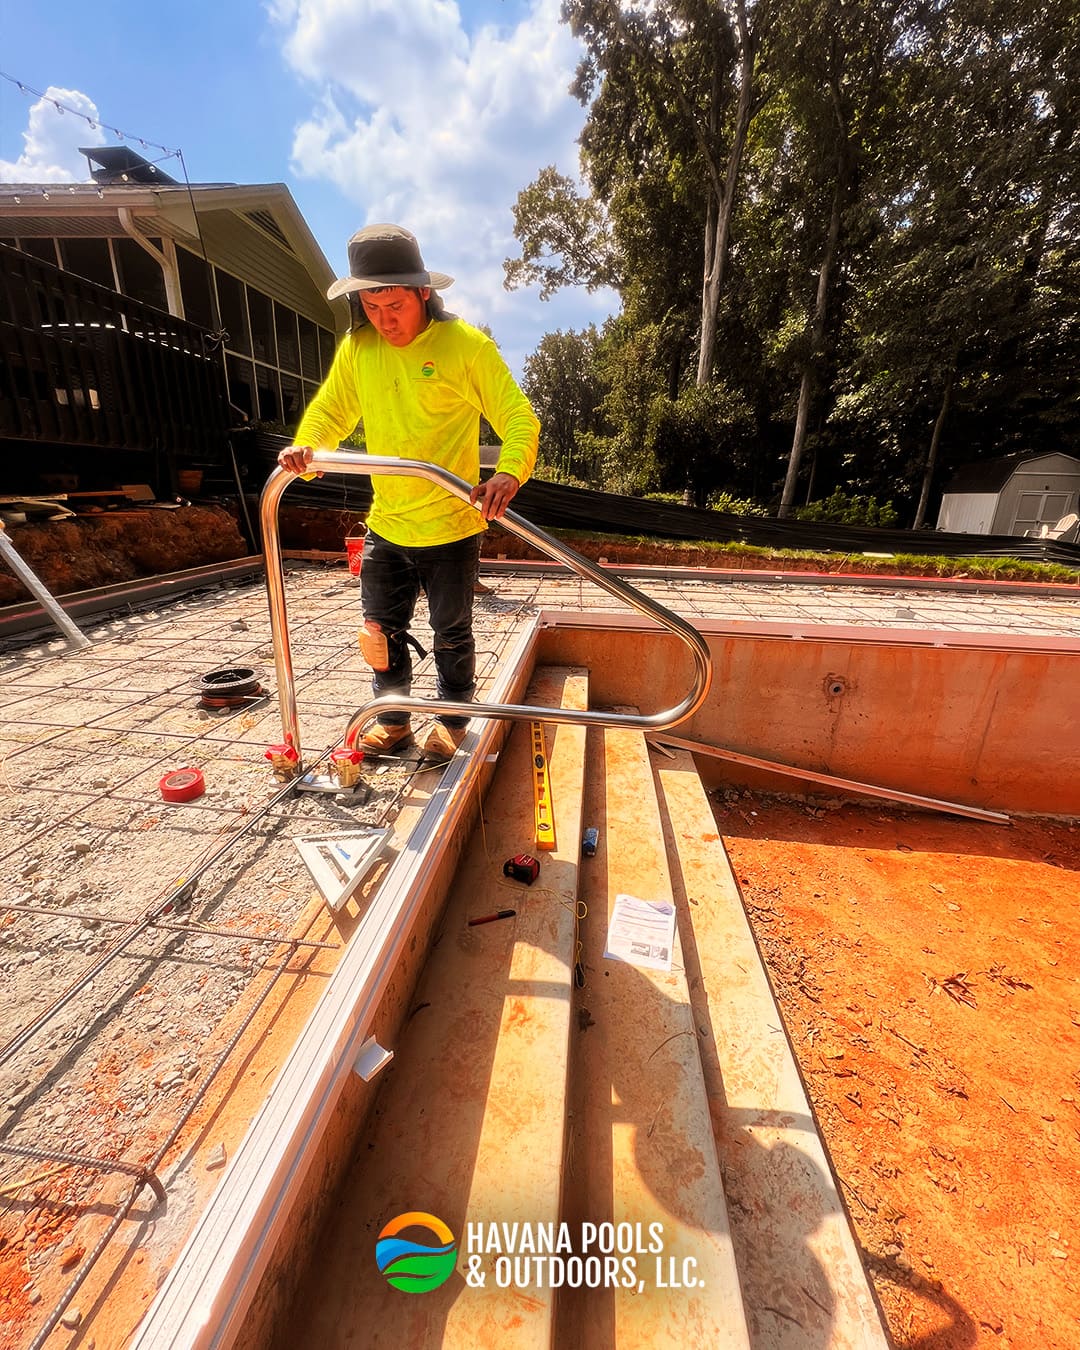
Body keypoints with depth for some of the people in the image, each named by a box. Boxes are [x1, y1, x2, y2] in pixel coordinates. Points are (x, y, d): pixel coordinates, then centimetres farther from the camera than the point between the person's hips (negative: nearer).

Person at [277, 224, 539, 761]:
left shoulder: (466, 344, -9)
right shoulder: (356, 348, 6)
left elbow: (519, 415, -13)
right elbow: (330, 410, 10)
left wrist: (509, 471, -33)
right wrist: (305, 447, -13)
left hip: (450, 527, -5)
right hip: (385, 526, 5)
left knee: (451, 632, 10)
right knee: (382, 631, 13)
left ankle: (451, 719, 32)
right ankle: (393, 720, 34)